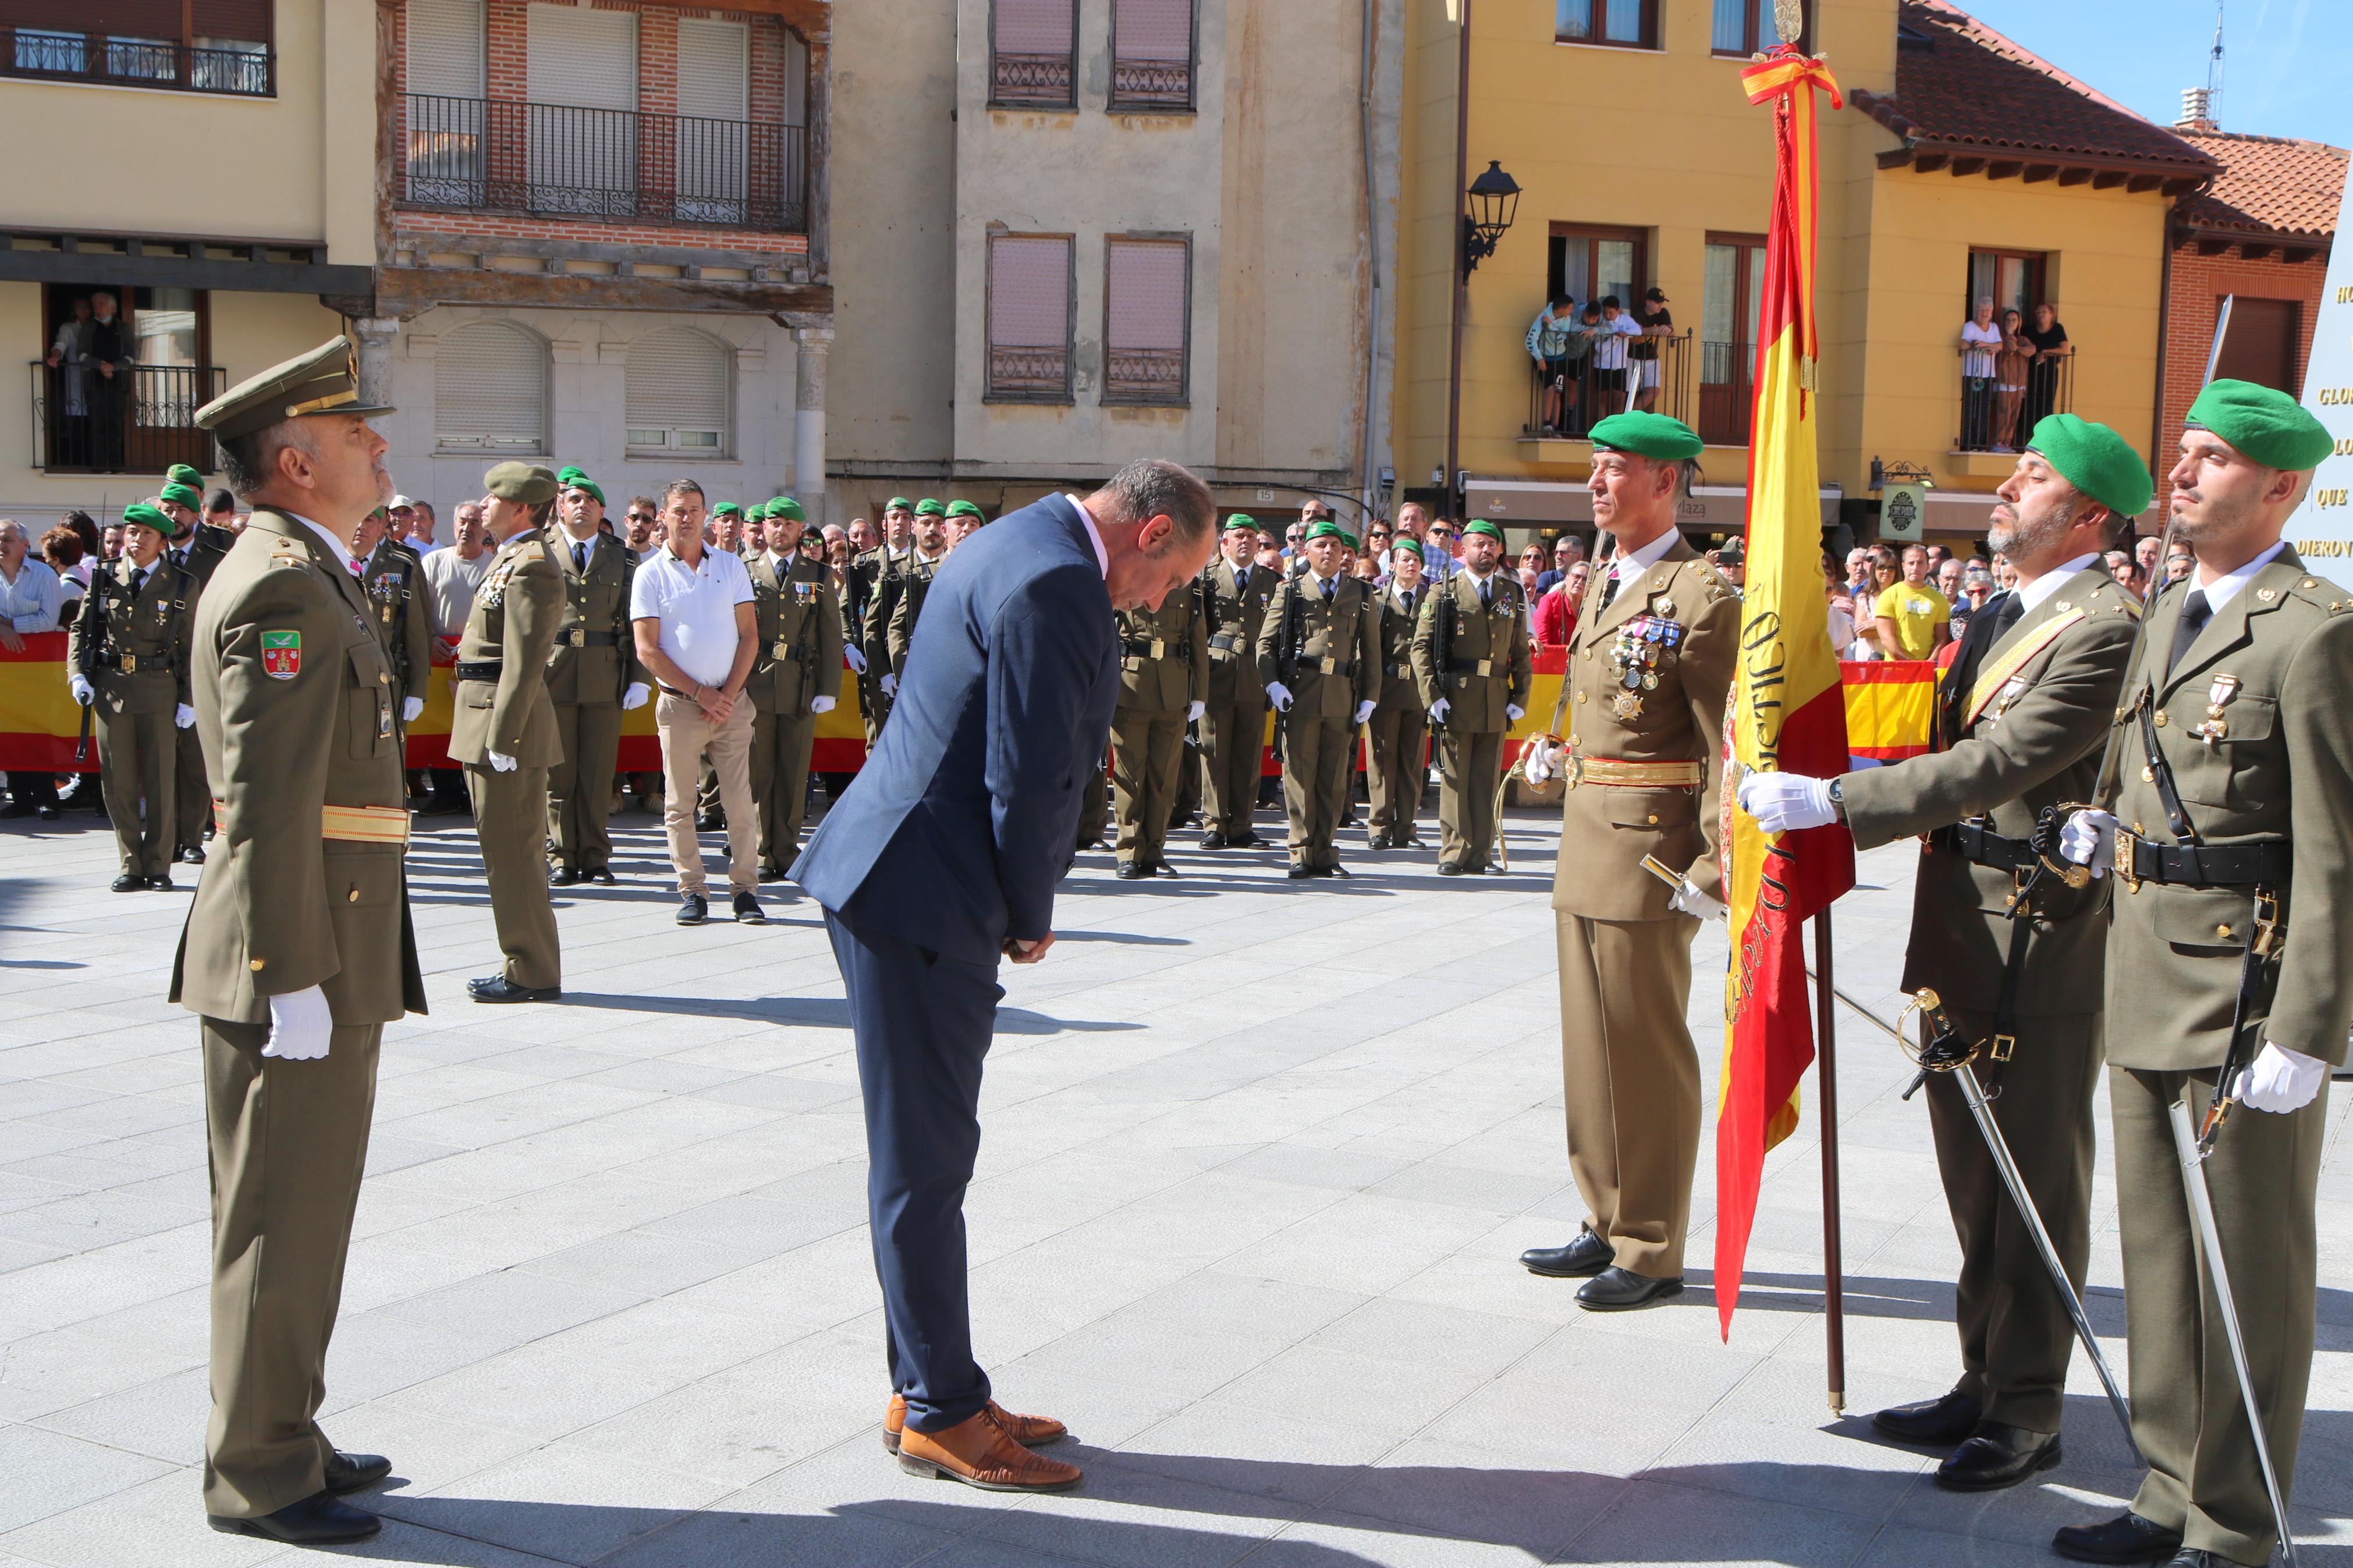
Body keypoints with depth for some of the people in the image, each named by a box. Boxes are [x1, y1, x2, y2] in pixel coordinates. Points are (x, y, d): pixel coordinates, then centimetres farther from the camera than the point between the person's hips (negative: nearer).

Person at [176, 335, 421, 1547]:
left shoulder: (303, 575, 17)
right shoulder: (283, 585, -16)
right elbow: (269, 801, -22)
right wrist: (294, 977, -23)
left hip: (330, 956, 10)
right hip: (298, 959, -10)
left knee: (299, 1213, 18)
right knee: (282, 1218, 0)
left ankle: (278, 1439, 30)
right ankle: (258, 1476, 11)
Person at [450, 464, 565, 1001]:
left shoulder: (529, 567, -15)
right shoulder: (511, 559, 17)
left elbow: (524, 663, -21)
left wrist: (502, 741, -23)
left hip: (507, 722, -11)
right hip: (492, 723, 11)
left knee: (512, 852, -4)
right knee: (511, 850, 15)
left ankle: (532, 974, 3)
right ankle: (526, 964, 23)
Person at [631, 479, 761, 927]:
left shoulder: (731, 566, 8)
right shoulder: (650, 575, 2)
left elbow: (749, 637, 6)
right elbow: (647, 650, -2)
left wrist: (728, 694, -5)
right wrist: (700, 692, -7)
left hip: (731, 702, 1)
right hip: (678, 704, -1)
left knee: (740, 801, -3)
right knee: (680, 803, 2)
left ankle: (745, 889, 3)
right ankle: (693, 890, 9)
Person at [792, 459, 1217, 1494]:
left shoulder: (1026, 545, 16)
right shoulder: (1056, 584, -19)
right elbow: (1028, 780, -21)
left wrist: (1021, 911, 15)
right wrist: (1031, 919, -6)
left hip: (902, 883, 11)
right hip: (923, 899, -11)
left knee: (928, 1155, 16)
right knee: (925, 1159, 0)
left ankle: (928, 1389, 27)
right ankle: (939, 1412, 11)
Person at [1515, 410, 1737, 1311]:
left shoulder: (1700, 596, -13)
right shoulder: (1605, 586, 16)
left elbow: (1727, 744, -16)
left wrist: (1716, 866, -19)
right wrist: (1552, 756, 11)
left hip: (1650, 853, -9)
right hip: (1588, 840, 9)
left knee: (1646, 1051, -1)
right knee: (1592, 1042, 15)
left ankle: (1653, 1253, 11)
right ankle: (1610, 1225, 27)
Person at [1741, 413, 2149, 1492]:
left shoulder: (2105, 631, -17)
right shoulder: (2002, 612, 14)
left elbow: (1999, 764, -26)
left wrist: (1836, 802, -27)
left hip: (2041, 932, -9)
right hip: (1960, 919, 10)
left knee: (2035, 1177, 2)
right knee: (1974, 1170, 17)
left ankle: (2029, 1413, 14)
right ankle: (1985, 1381, 31)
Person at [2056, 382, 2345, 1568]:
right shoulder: (2171, 612, 13)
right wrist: (2106, 826, 4)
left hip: (2248, 985, -9)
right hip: (2147, 976, 9)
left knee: (2250, 1269, 4)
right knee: (2157, 1250, 16)